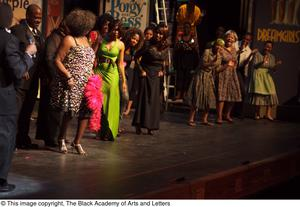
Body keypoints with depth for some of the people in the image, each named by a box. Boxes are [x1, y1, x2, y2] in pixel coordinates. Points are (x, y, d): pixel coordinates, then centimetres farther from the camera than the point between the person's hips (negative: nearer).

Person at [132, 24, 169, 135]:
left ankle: (150, 126, 10)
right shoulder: (148, 44, -11)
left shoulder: (165, 47, 3)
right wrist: (141, 70, -11)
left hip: (156, 76, 4)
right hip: (146, 74, -4)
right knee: (143, 98, -4)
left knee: (154, 100, 3)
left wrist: (161, 70, 8)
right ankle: (138, 125, 1)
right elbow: (136, 57, -6)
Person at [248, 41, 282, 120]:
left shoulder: (272, 57, 11)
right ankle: (257, 114, 0)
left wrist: (276, 64, -12)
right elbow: (254, 65, -9)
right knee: (258, 94, -8)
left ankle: (268, 114, -7)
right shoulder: (257, 54, -2)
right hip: (258, 75, -4)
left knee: (271, 93, -8)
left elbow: (272, 69, 8)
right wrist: (262, 62, -24)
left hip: (267, 76, 4)